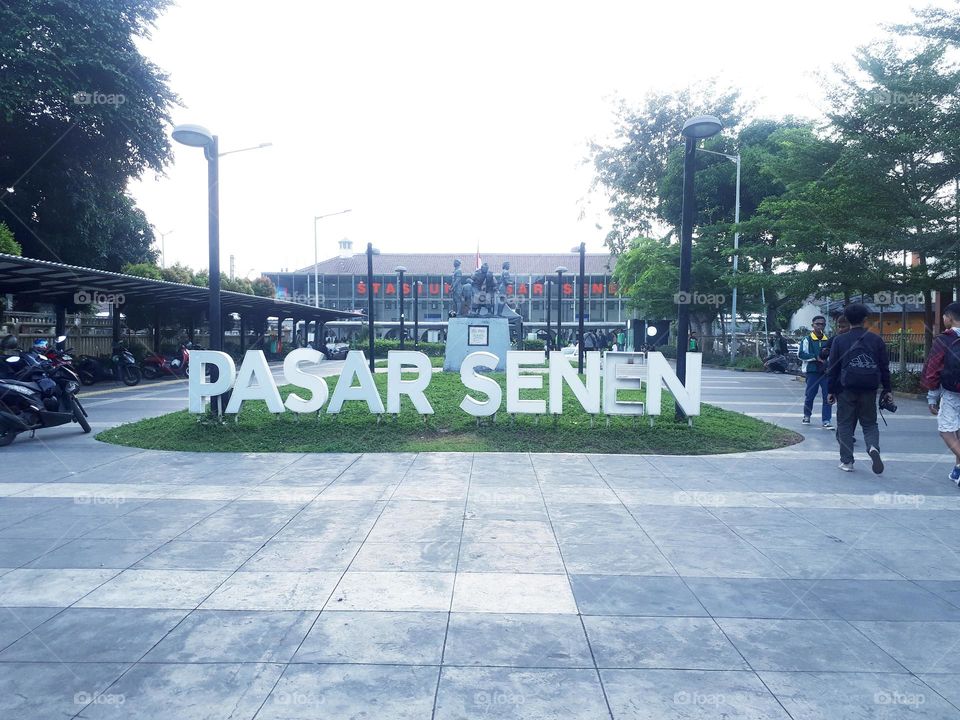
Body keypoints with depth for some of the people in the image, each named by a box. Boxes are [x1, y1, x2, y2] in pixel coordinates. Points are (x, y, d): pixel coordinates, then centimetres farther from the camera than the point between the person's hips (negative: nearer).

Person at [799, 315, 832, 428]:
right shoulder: (807, 340, -1)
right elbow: (801, 354, -9)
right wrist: (816, 357, -15)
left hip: (826, 371, 3)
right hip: (812, 371, -3)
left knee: (828, 396, -3)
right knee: (810, 395, 5)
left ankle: (826, 421, 0)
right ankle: (807, 416, 28)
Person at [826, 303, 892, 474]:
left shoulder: (839, 340, -1)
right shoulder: (876, 339, 4)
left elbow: (832, 368, 0)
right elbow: (884, 367, 6)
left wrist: (831, 390, 6)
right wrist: (886, 389, 13)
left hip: (846, 389, -1)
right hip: (869, 389, 2)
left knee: (845, 424, 8)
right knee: (870, 423, 14)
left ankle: (847, 461, 7)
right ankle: (873, 447, -14)